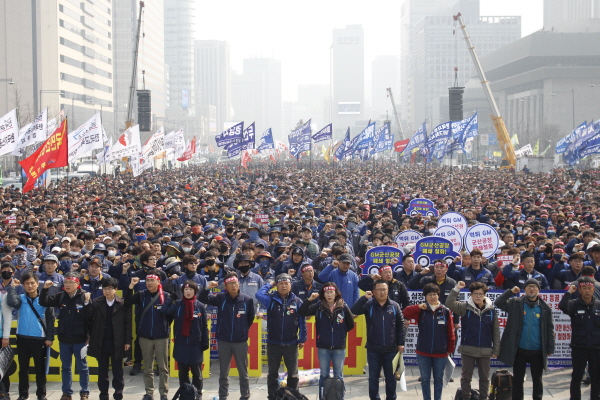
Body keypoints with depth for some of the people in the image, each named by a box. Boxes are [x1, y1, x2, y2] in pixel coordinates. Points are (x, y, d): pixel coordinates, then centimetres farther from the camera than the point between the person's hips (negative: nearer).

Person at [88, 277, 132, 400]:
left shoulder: (123, 304, -5)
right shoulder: (96, 303, 1)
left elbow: (128, 324, -4)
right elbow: (91, 321, 2)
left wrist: (128, 341, -6)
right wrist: (92, 338, -2)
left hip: (117, 343, -2)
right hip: (101, 343, 2)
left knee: (117, 370, 6)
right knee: (102, 370, 10)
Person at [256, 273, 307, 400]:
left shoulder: (297, 302, -2)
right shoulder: (271, 300, -1)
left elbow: (302, 322, 1)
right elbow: (259, 294, -20)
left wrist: (302, 339, -1)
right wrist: (270, 285, -5)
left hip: (291, 344, 0)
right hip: (273, 343, 1)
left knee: (293, 374, 7)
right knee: (272, 373, 11)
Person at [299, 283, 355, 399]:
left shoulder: (343, 307, -4)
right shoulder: (319, 306, -3)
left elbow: (351, 325, 2)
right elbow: (302, 312, -11)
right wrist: (309, 300, -22)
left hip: (339, 348, 0)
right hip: (323, 347, 0)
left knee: (339, 376, 10)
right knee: (324, 376, 10)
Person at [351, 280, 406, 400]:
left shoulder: (395, 306, 0)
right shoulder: (368, 305, -4)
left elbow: (401, 325, 5)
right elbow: (353, 311, -18)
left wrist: (401, 343, 2)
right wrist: (364, 298, -25)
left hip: (390, 349, 1)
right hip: (373, 349, -1)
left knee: (391, 377, 10)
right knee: (373, 377, 8)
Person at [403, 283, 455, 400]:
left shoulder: (445, 311, -3)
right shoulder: (421, 311, 0)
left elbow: (450, 332, 0)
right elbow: (406, 313, -12)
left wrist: (450, 349, -1)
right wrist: (419, 307, -23)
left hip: (441, 353, -1)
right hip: (423, 352, 1)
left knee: (438, 379, 11)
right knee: (425, 379, 8)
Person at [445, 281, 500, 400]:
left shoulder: (491, 310, 0)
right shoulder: (465, 307, -2)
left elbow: (496, 332, 4)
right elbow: (449, 303, -15)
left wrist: (496, 350, 3)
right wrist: (456, 289, -22)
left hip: (485, 350, 1)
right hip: (468, 349, -1)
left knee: (484, 377, 11)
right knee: (466, 377, 8)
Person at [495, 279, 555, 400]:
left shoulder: (545, 308, 0)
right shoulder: (516, 303, -1)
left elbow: (550, 329, 1)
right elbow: (498, 303, -7)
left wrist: (550, 349, -2)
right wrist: (510, 292, -18)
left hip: (537, 352, 0)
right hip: (519, 350, 0)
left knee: (537, 380, 11)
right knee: (518, 379, 9)